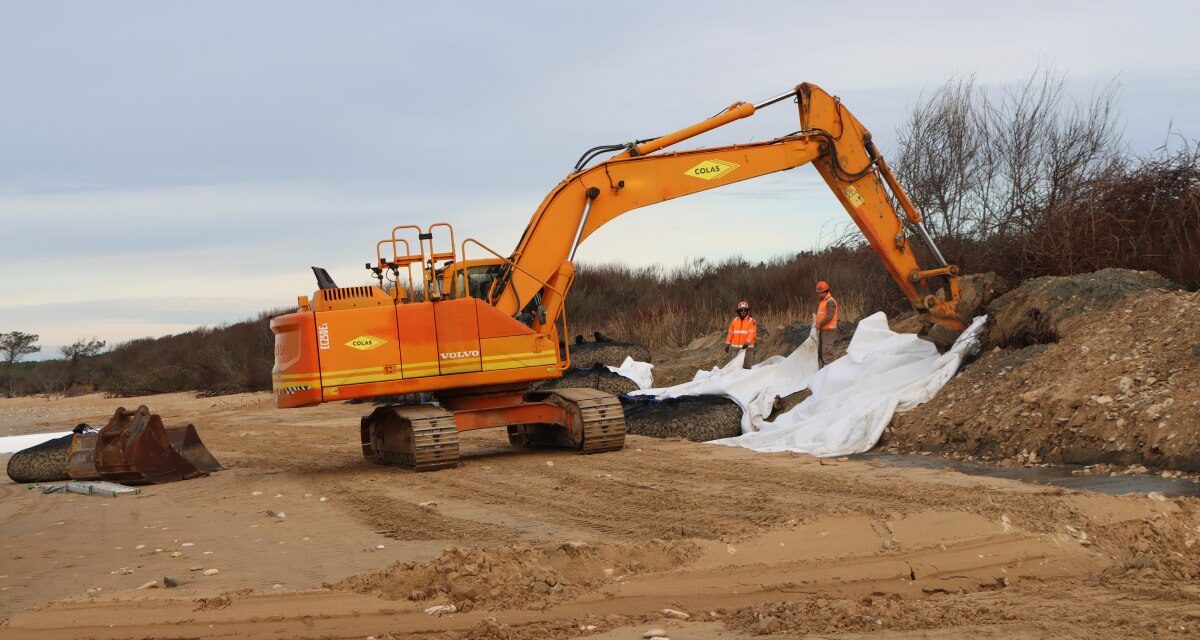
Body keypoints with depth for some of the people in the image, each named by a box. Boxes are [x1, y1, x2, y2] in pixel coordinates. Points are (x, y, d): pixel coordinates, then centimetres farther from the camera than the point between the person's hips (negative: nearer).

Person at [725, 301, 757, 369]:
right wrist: (727, 344, 9)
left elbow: (752, 333, -12)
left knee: (746, 367, -5)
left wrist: (747, 343, -25)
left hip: (747, 347, -4)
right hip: (735, 348, 4)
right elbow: (731, 333, 13)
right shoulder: (735, 320, 11)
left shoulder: (751, 321, -1)